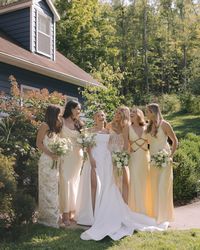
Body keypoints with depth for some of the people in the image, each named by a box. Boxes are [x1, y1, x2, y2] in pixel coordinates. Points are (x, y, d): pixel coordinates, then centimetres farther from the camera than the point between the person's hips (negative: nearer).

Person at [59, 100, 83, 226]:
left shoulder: (79, 124, 10)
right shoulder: (62, 122, -1)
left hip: (77, 156, 4)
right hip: (65, 155, -4)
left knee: (74, 183, 7)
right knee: (65, 183, -6)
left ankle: (72, 211, 16)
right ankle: (65, 213, 0)